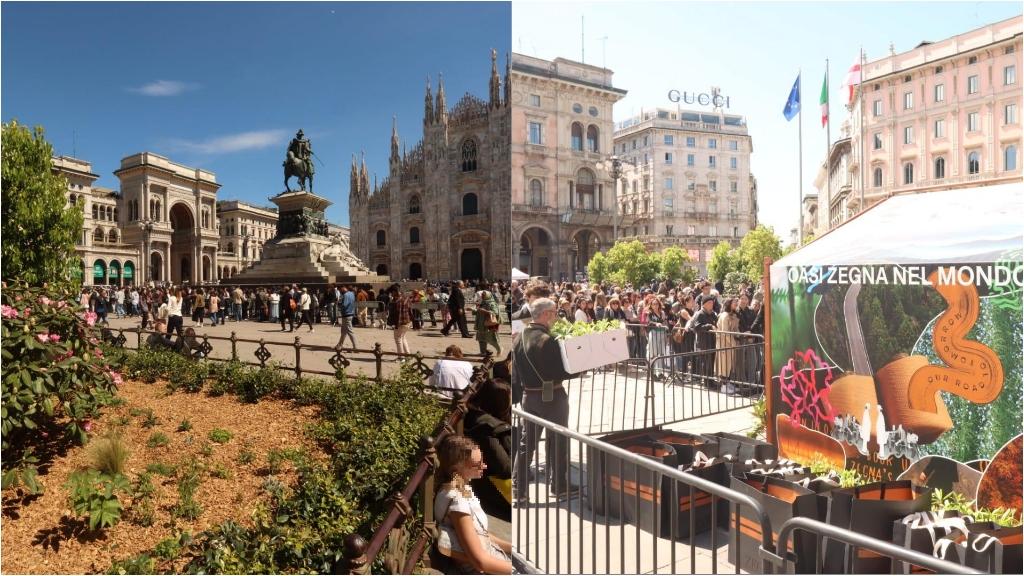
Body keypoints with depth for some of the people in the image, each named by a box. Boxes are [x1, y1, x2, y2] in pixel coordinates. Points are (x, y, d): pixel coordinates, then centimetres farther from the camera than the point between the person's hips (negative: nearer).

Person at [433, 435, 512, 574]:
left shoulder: (463, 489, 2)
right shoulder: (457, 501, -25)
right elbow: (480, 561, -24)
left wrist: (511, 548, 4)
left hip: (493, 558, 8)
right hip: (486, 569, -8)